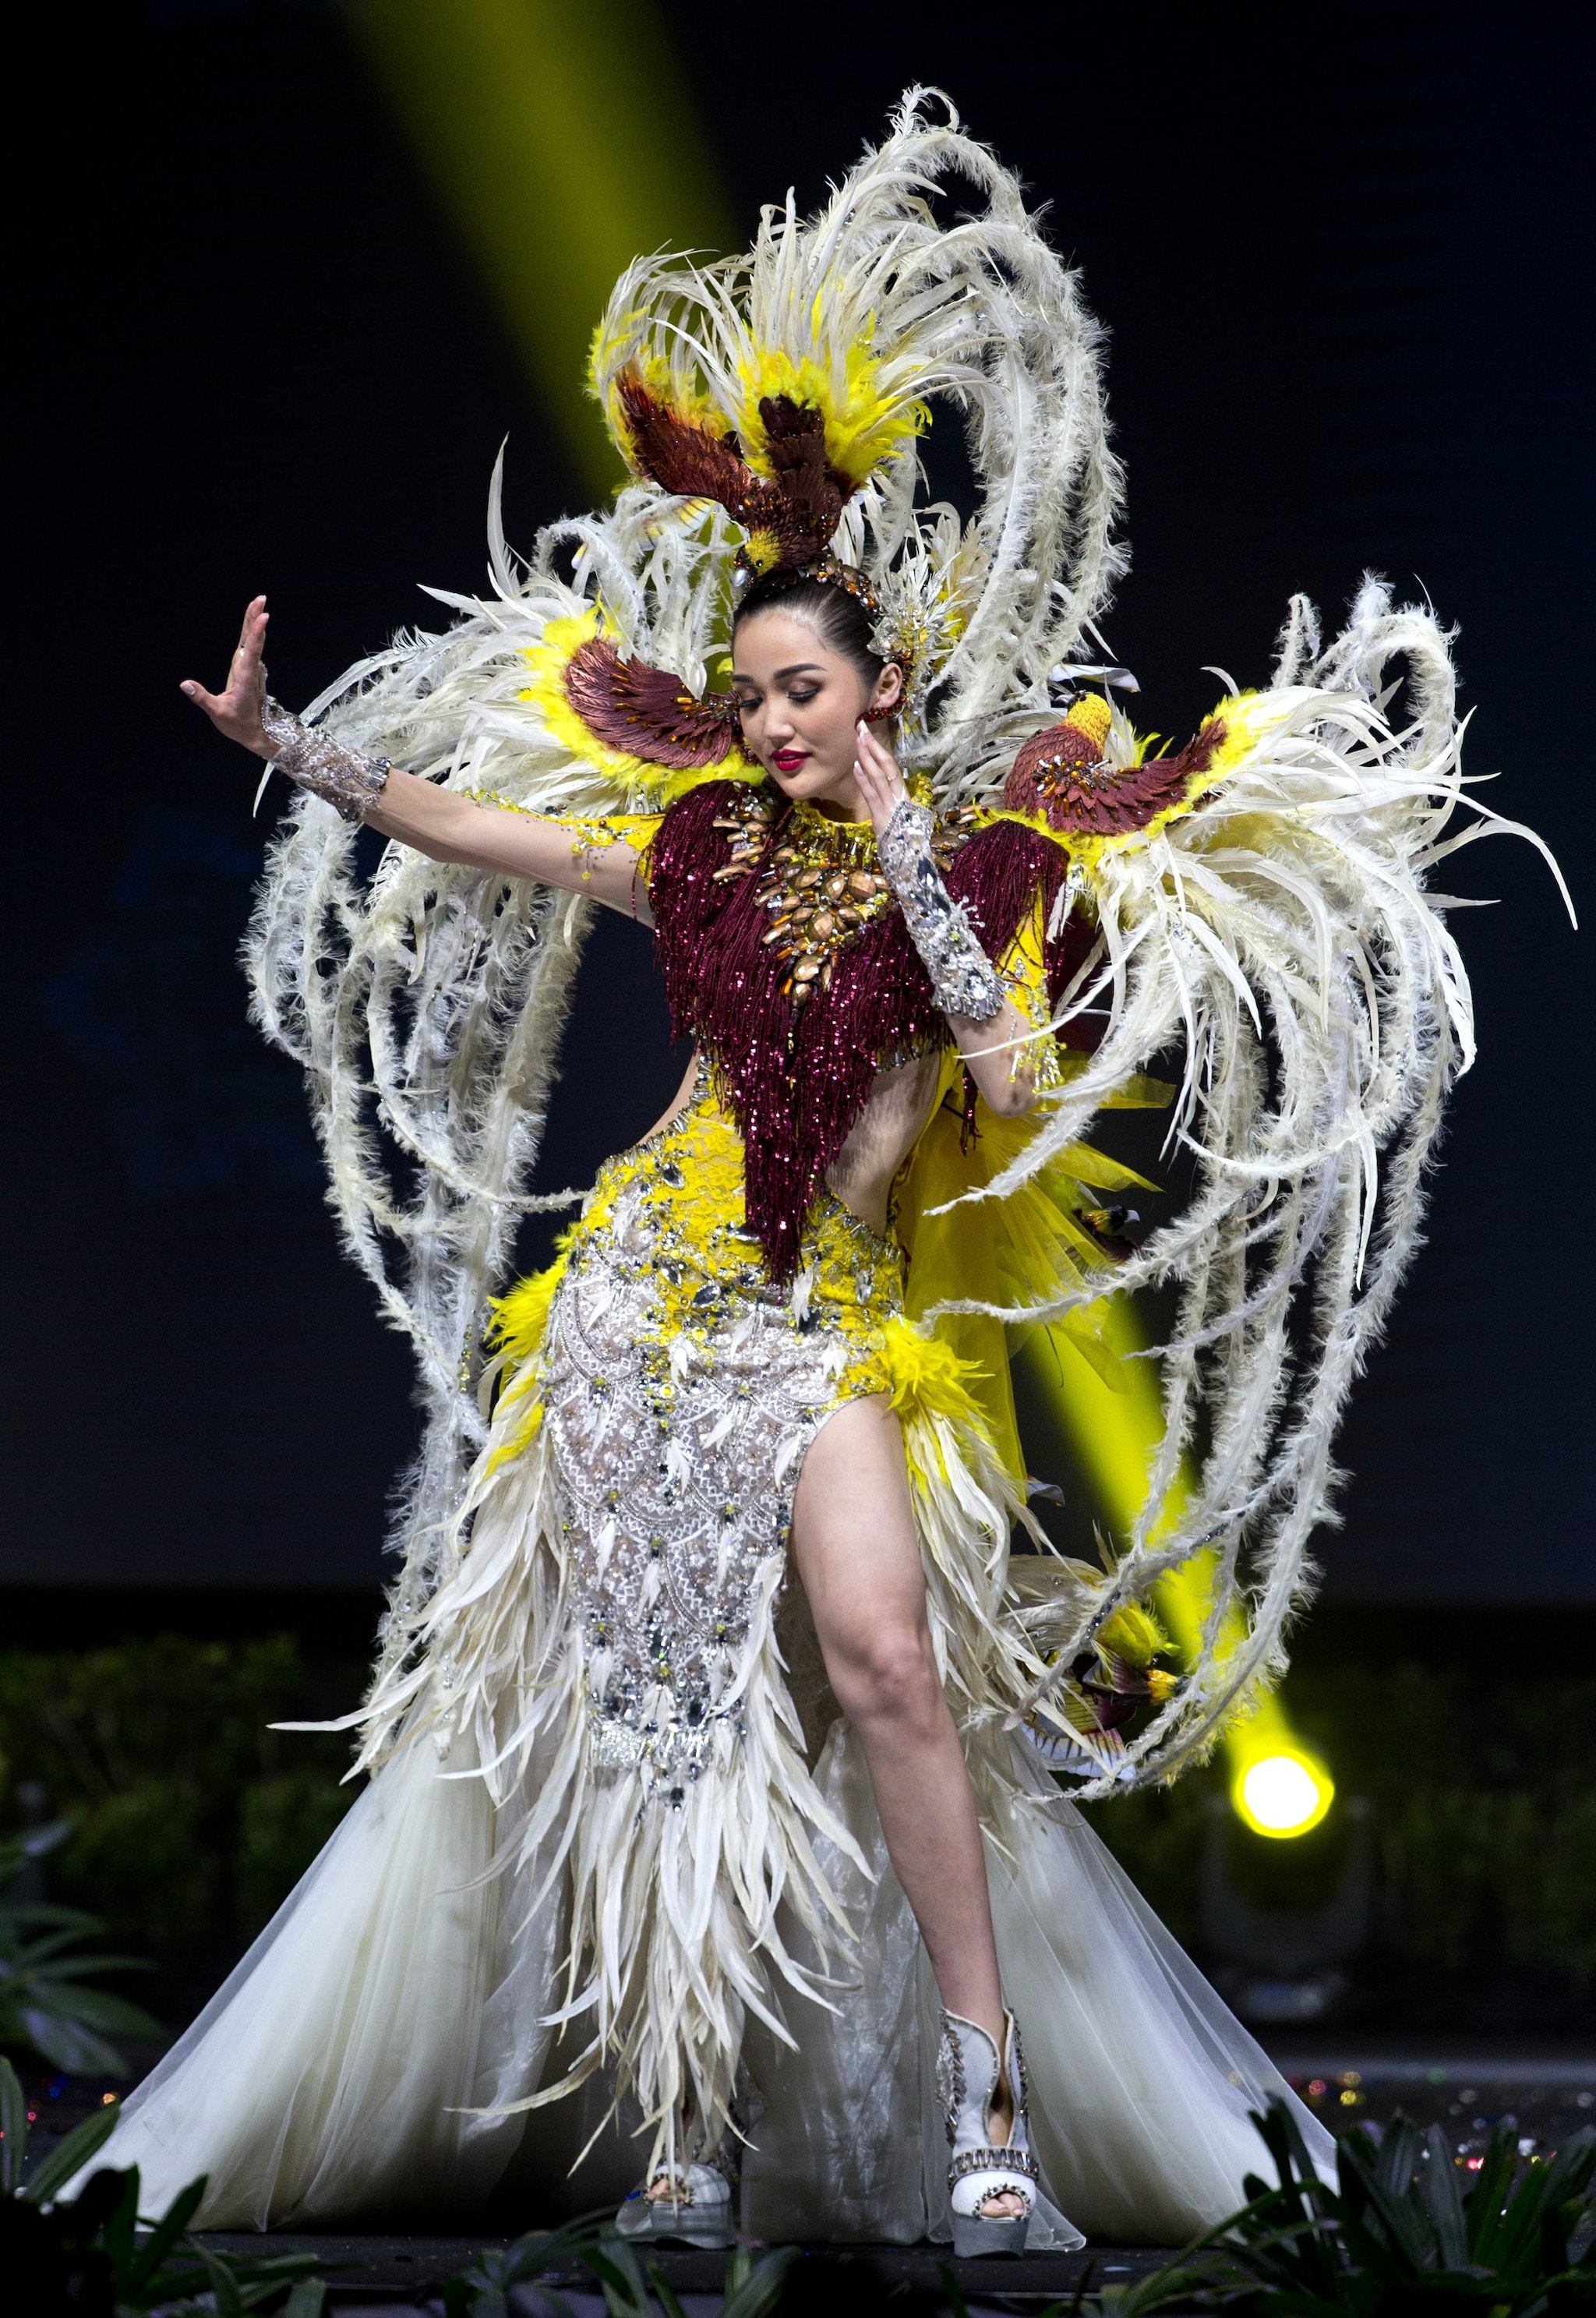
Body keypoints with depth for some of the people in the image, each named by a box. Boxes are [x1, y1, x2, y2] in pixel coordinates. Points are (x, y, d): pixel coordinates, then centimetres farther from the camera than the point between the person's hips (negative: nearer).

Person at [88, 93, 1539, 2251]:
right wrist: (281, 740, 9)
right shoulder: (699, 848, 8)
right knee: (651, 1690, 1)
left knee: (880, 1650, -23)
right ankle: (689, 2125, 9)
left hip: (848, 1316, -3)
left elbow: (1019, 1078, -15)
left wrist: (912, 863, -16)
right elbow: (457, 824, 15)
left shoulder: (978, 862, -1)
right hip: (660, 1290, 3)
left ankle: (992, 2097, -19)